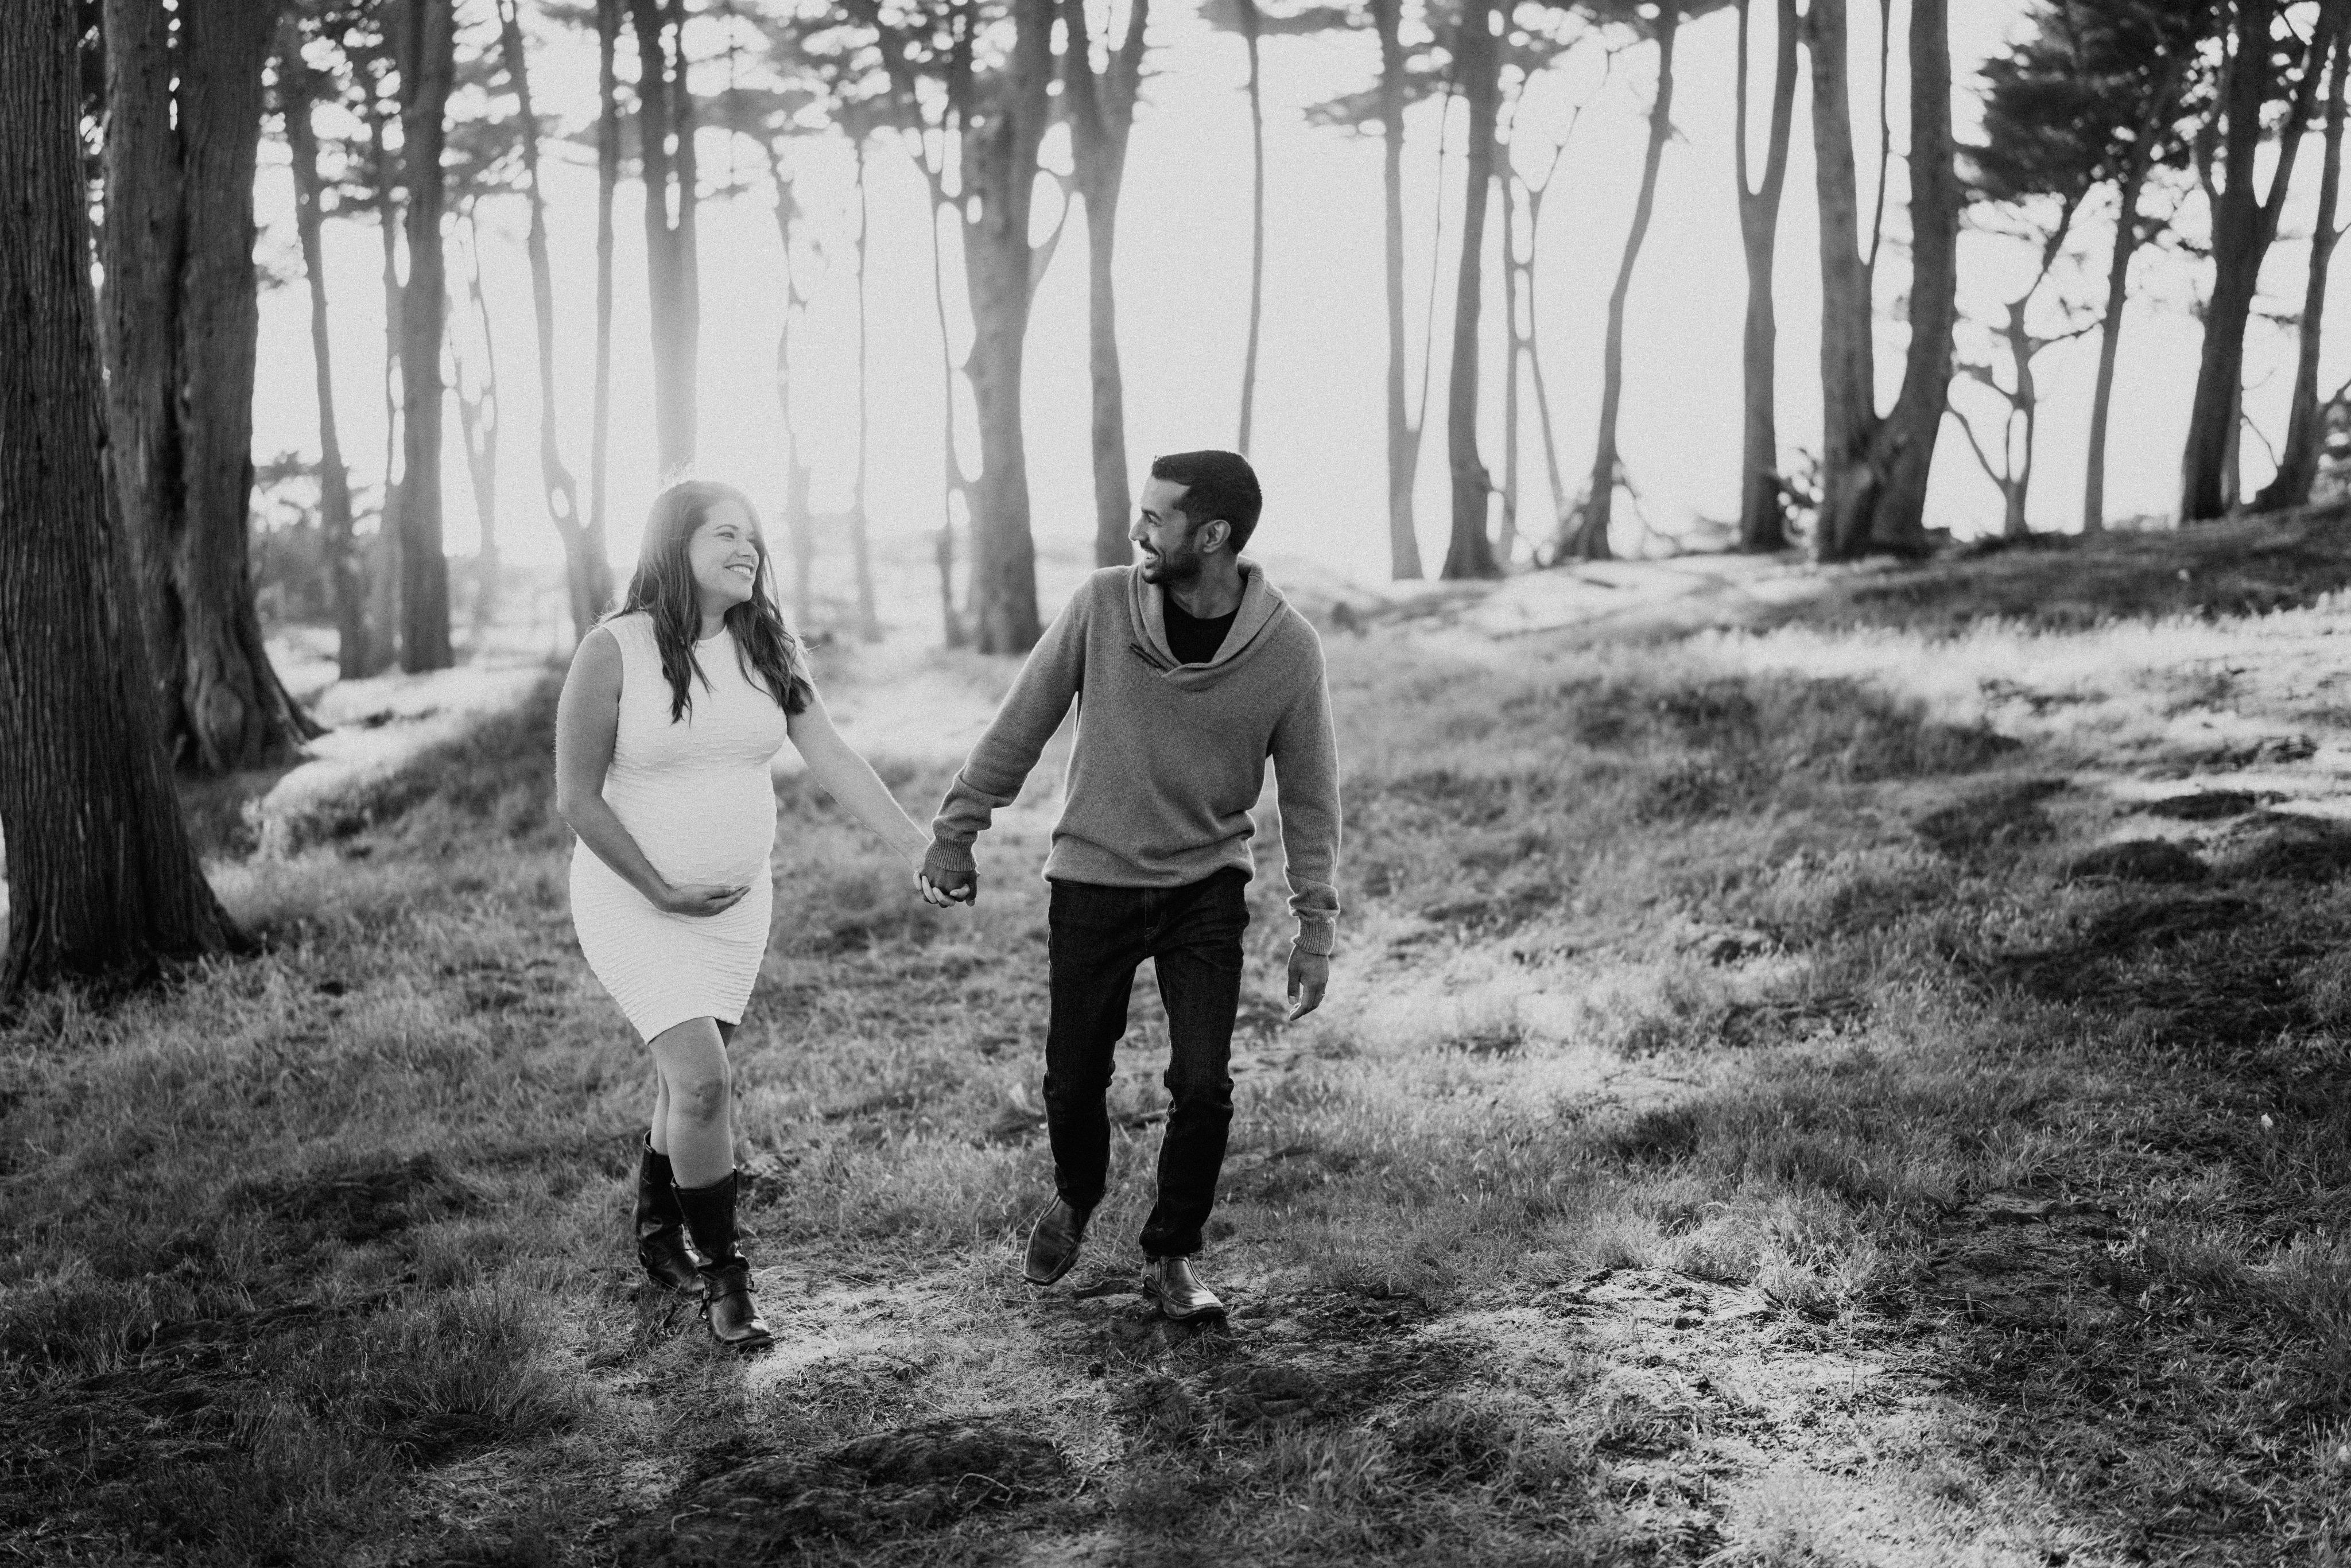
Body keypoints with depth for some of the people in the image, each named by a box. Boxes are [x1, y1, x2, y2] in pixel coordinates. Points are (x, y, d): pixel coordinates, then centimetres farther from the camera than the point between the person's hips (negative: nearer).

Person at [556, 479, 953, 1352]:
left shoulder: (770, 648, -1)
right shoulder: (613, 651, -15)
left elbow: (832, 759, -5)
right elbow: (577, 798, -12)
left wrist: (915, 846, -15)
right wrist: (662, 892, -13)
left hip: (737, 902, 5)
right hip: (634, 901, -5)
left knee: (686, 1079, 14)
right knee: (702, 1079, -14)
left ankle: (659, 1239, 37)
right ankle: (719, 1277, 1)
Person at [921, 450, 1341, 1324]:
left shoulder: (1288, 649, -12)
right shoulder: (1102, 605, -11)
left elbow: (1309, 795, -3)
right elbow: (1023, 723, -1)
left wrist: (1315, 926, -4)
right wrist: (958, 829, 2)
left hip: (1207, 889, -1)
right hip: (1092, 881, 1)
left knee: (1203, 1087, -9)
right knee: (1074, 1082, 8)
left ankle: (1170, 1259, 15)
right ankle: (1075, 1199, 41)